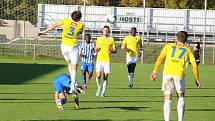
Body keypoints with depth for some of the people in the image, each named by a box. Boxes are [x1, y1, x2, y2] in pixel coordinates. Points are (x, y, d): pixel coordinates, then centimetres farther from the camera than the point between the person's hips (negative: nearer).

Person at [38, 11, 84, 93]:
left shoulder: (66, 21, -6)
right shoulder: (81, 25, -6)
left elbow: (54, 25, -2)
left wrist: (44, 31, 6)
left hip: (64, 46, 3)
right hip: (73, 47, -3)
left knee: (69, 64, 21)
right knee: (74, 67, 0)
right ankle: (73, 86, -10)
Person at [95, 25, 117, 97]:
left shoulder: (111, 40, 9)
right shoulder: (99, 39, 12)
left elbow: (115, 50, 11)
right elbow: (96, 49, 17)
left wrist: (112, 51, -11)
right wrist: (96, 49, -7)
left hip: (107, 60, 0)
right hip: (99, 59, 0)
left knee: (105, 76, -2)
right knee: (98, 75, -13)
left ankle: (103, 92, 7)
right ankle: (99, 87, 12)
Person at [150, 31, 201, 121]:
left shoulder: (168, 46, 19)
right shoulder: (187, 50, 19)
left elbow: (160, 58, 7)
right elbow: (194, 64, 11)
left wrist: (155, 71, 3)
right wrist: (197, 79, 18)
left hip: (167, 74, 0)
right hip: (179, 74, 0)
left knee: (167, 100, 4)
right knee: (181, 98, 18)